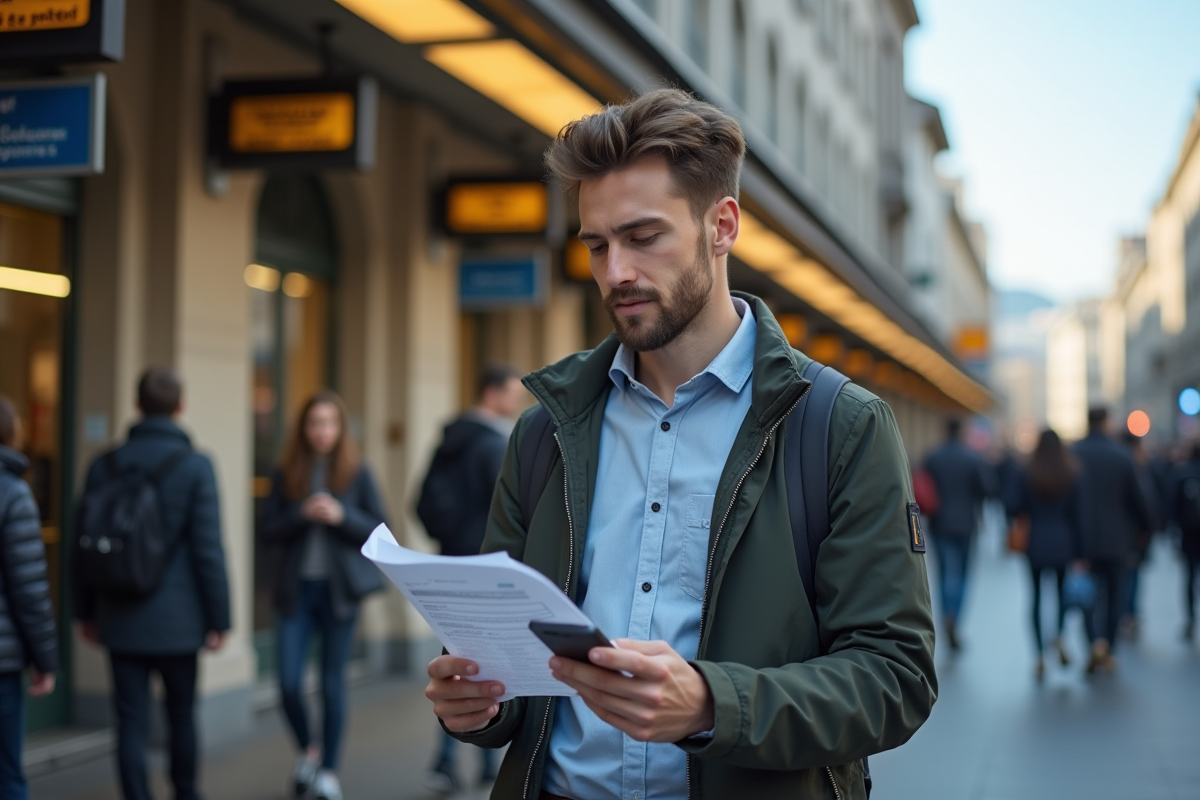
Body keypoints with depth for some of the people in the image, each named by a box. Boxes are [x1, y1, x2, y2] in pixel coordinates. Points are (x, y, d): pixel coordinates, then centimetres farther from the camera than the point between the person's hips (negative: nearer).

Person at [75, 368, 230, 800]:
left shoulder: (104, 465, 1)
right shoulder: (195, 466, -10)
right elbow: (208, 549, -12)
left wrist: (86, 612, 16)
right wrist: (218, 619, -5)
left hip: (121, 619, 2)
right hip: (177, 619, -2)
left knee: (132, 723, 4)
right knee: (182, 715, 16)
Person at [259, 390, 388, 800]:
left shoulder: (356, 473, 0)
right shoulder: (286, 474, 3)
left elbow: (380, 530, -1)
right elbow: (267, 531, 1)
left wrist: (342, 517, -17)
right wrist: (302, 514, -16)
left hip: (340, 588, -1)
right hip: (296, 589, 1)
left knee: (332, 682, 4)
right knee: (289, 682, -4)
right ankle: (307, 750, 25)